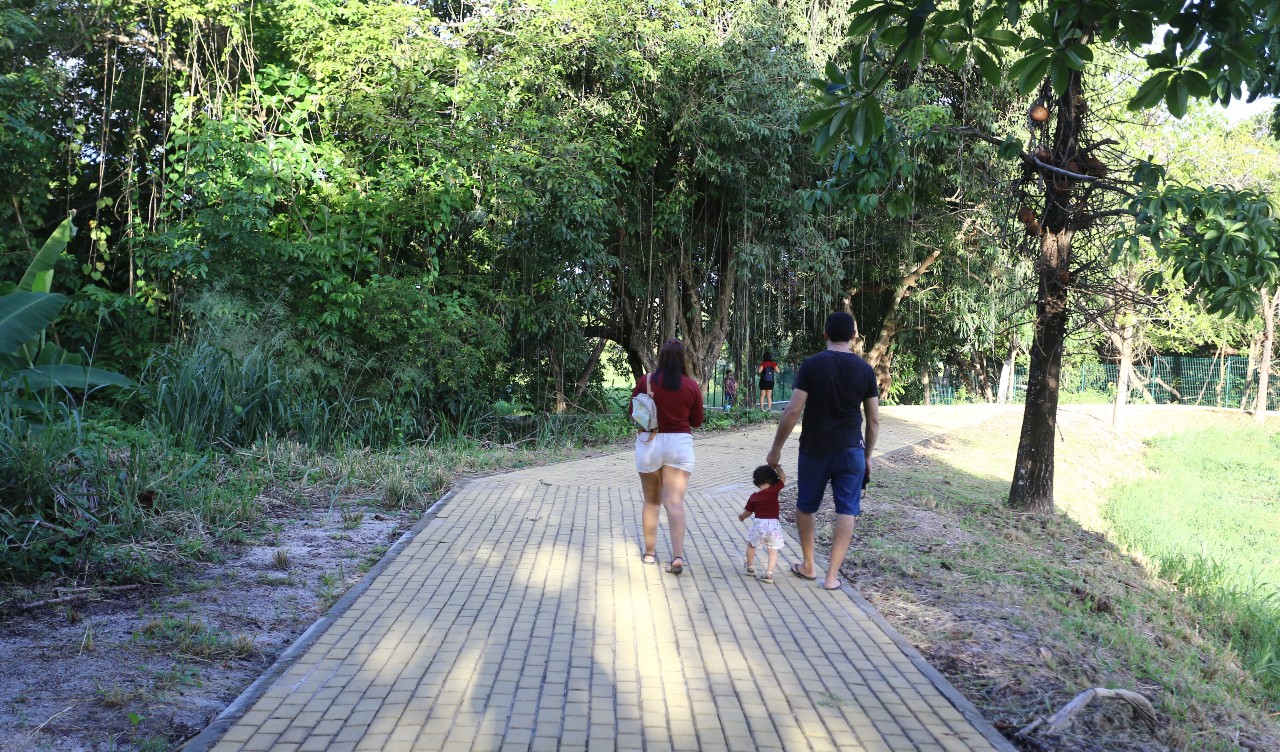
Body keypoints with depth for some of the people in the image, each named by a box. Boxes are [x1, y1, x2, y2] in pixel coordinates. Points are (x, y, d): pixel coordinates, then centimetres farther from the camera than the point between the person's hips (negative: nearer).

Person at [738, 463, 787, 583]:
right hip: (773, 525, -1)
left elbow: (747, 513, 15)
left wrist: (741, 517, 36)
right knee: (773, 550, 4)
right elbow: (783, 478, 10)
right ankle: (769, 573, -9)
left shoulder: (753, 497, 4)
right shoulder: (774, 490, -3)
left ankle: (750, 567, 37)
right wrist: (777, 467, 20)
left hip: (759, 524, 1)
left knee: (751, 545, 25)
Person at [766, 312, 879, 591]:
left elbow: (793, 411, -11)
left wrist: (776, 449, -2)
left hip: (815, 450, -1)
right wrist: (868, 455, 15)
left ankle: (808, 566, 27)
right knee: (846, 511, 6)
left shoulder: (811, 365, -7)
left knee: (805, 507, 17)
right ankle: (832, 576, 4)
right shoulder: (864, 369, 0)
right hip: (851, 451, 1)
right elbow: (874, 420, 3)